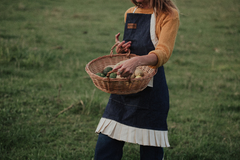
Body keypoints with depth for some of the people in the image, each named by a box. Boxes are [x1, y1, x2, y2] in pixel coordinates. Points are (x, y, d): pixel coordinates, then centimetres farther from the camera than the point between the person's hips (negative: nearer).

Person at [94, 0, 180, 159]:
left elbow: (163, 52, -19)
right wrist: (121, 50, 4)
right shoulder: (129, 14, 14)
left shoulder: (169, 15, -6)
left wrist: (137, 61, -39)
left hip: (151, 91, -6)